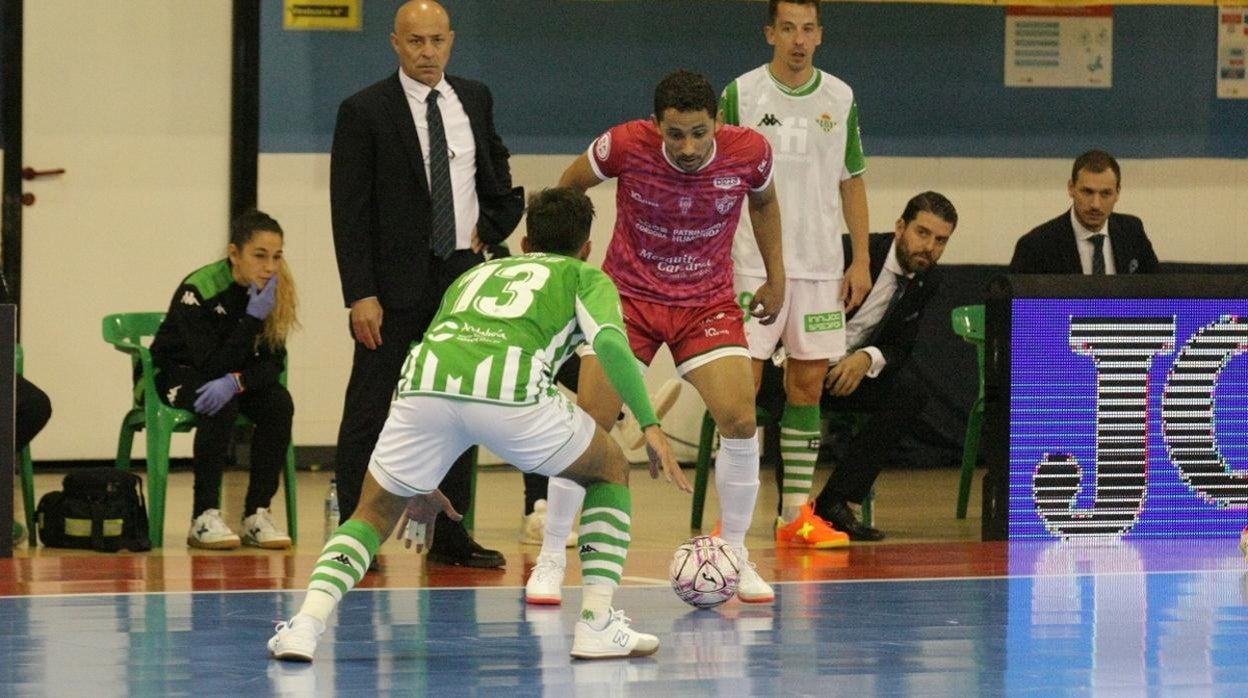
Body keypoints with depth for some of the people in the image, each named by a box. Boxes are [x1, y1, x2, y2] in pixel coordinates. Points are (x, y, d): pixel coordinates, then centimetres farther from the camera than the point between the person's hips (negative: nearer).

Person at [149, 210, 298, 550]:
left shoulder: (275, 291, -14)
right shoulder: (198, 290, -28)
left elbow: (273, 362, -15)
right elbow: (212, 366, -32)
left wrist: (235, 381, -36)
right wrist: (253, 318, -39)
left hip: (237, 372, 4)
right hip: (179, 372, -4)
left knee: (279, 403, -25)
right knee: (220, 406, -35)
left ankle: (257, 514, -18)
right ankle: (204, 517, -29)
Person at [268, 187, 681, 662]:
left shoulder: (476, 274, 41)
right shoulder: (586, 277, 29)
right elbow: (609, 341, 5)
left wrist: (418, 484, 51)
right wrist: (650, 423, 6)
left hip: (425, 380, 3)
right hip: (512, 387, -3)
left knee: (374, 515, 24)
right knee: (610, 472, 24)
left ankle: (306, 624, -1)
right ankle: (597, 624, 15)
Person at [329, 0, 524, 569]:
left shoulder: (475, 100, 9)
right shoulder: (365, 111, -6)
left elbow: (501, 181, 25)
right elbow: (349, 210, -9)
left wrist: (489, 231, 7)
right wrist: (360, 294, -16)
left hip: (463, 279, 5)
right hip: (395, 286, -5)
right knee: (370, 412, -5)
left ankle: (449, 536, 15)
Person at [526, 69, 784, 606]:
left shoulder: (749, 152, -17)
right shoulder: (626, 145, -22)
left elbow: (763, 200, 9)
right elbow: (568, 187, 0)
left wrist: (775, 276, 12)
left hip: (707, 302, 1)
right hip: (628, 295, -1)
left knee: (740, 421, -15)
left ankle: (736, 557, 3)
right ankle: (550, 561, 3)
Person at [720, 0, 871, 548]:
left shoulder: (840, 99, 7)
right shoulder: (740, 96, -2)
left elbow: (852, 182, 13)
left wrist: (861, 259, 7)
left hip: (820, 267, 3)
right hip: (752, 265, -3)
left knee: (808, 385, 4)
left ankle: (796, 514, 9)